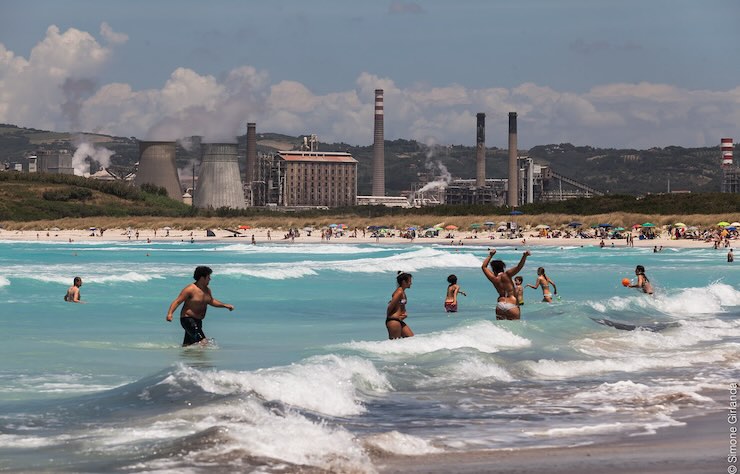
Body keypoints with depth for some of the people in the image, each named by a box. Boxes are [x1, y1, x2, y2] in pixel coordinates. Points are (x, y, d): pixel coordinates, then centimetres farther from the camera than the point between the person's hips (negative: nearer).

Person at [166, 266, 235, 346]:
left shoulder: (207, 290, 11)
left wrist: (225, 305, 25)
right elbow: (177, 302, -17)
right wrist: (170, 313, -31)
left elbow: (211, 301, 30)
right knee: (203, 341, -20)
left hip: (198, 321, 9)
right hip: (188, 319, -9)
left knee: (187, 345, 12)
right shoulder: (190, 289, -15)